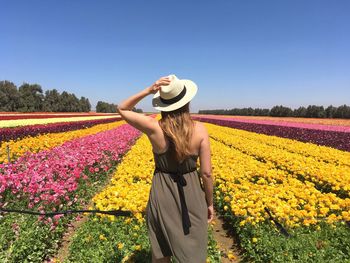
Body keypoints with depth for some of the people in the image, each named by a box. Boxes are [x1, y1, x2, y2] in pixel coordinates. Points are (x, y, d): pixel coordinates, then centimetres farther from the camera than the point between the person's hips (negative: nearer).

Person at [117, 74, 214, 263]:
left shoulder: (155, 128, -16)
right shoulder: (200, 130, -14)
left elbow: (121, 109, -1)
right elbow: (206, 173, -10)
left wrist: (148, 90, -12)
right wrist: (210, 203, 5)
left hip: (162, 194, 0)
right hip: (192, 194, 0)